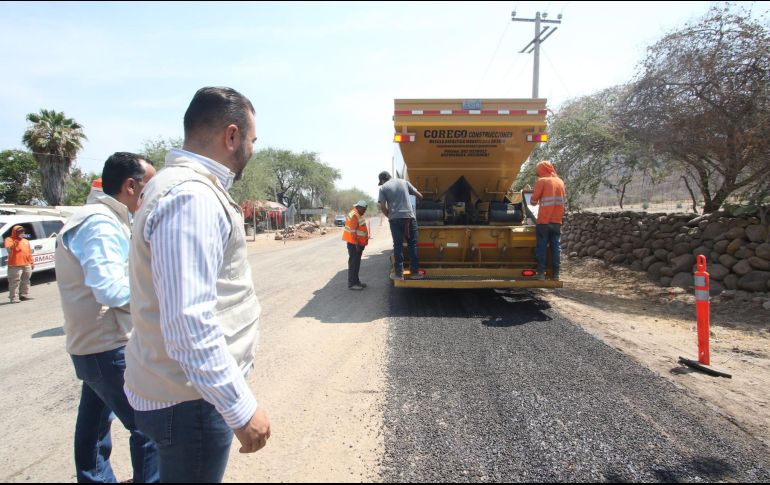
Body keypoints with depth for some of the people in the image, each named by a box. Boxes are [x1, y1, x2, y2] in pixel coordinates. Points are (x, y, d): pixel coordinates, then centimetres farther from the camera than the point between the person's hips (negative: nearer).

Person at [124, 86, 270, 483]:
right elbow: (189, 323, -29)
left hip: (176, 388, 10)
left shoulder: (182, 184, 10)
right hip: (189, 400, -10)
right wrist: (241, 408, -23)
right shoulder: (192, 198, -24)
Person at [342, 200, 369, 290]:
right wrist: (356, 244, -23)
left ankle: (356, 281, 23)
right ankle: (352, 283, -4)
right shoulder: (354, 215, -17)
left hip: (358, 243, 10)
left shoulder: (357, 215, 16)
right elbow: (352, 231, -23)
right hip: (354, 244, -10)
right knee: (353, 263, -7)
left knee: (356, 263, 15)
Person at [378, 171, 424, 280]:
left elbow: (382, 207, -2)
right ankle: (415, 272, 6)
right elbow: (419, 195, 14)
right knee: (412, 244, 6)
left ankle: (399, 273, 3)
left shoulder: (383, 188, 5)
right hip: (409, 217, 1)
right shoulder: (404, 182, 12)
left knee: (398, 245, 4)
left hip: (395, 219, -1)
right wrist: (421, 200, 35)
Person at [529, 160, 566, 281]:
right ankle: (555, 274, 7)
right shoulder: (560, 181, 11)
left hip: (544, 221, -5)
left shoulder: (542, 181, -6)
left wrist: (536, 202, 16)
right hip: (557, 221, 5)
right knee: (556, 247, 6)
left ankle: (541, 273, -1)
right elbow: (564, 199, 17)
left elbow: (534, 200, -4)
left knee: (542, 247, 0)